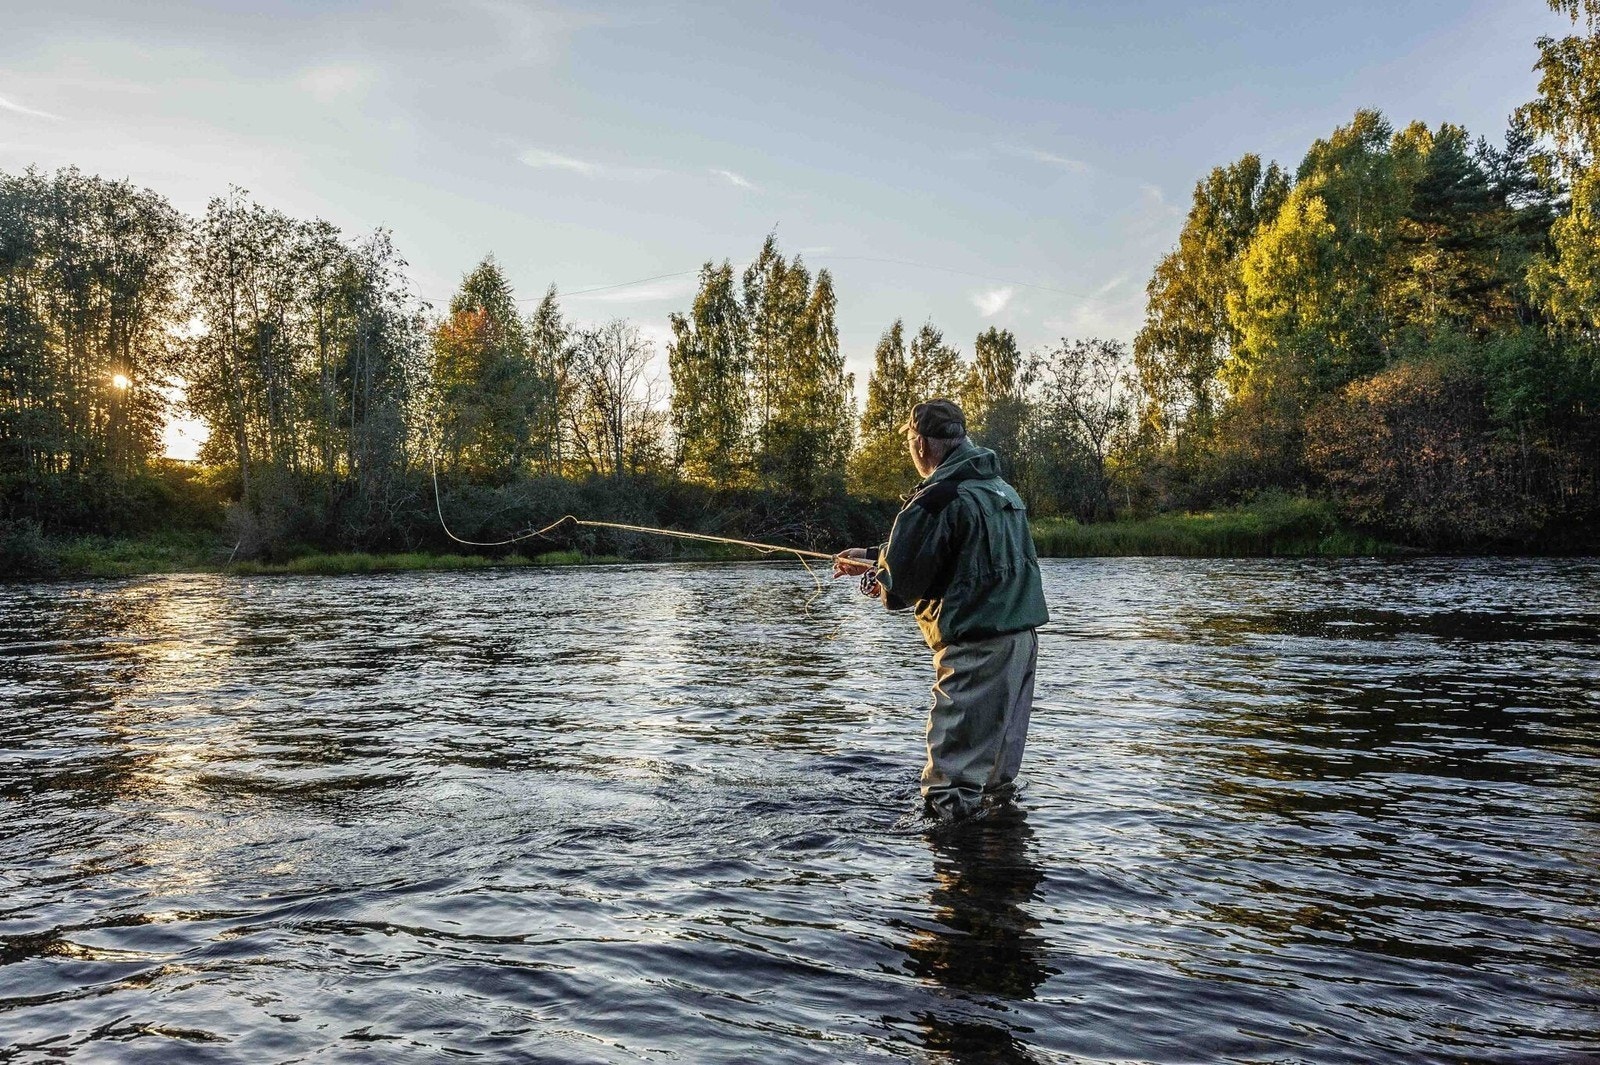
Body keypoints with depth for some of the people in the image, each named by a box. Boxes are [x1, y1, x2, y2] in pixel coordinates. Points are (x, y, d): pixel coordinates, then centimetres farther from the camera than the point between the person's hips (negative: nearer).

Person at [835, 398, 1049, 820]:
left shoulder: (937, 499, -14)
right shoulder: (1002, 488, 17)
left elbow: (904, 575, -11)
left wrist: (884, 588, 12)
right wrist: (871, 556, 26)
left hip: (975, 643, -9)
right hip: (1022, 634, 9)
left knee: (955, 764, -5)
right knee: (1000, 751, 20)